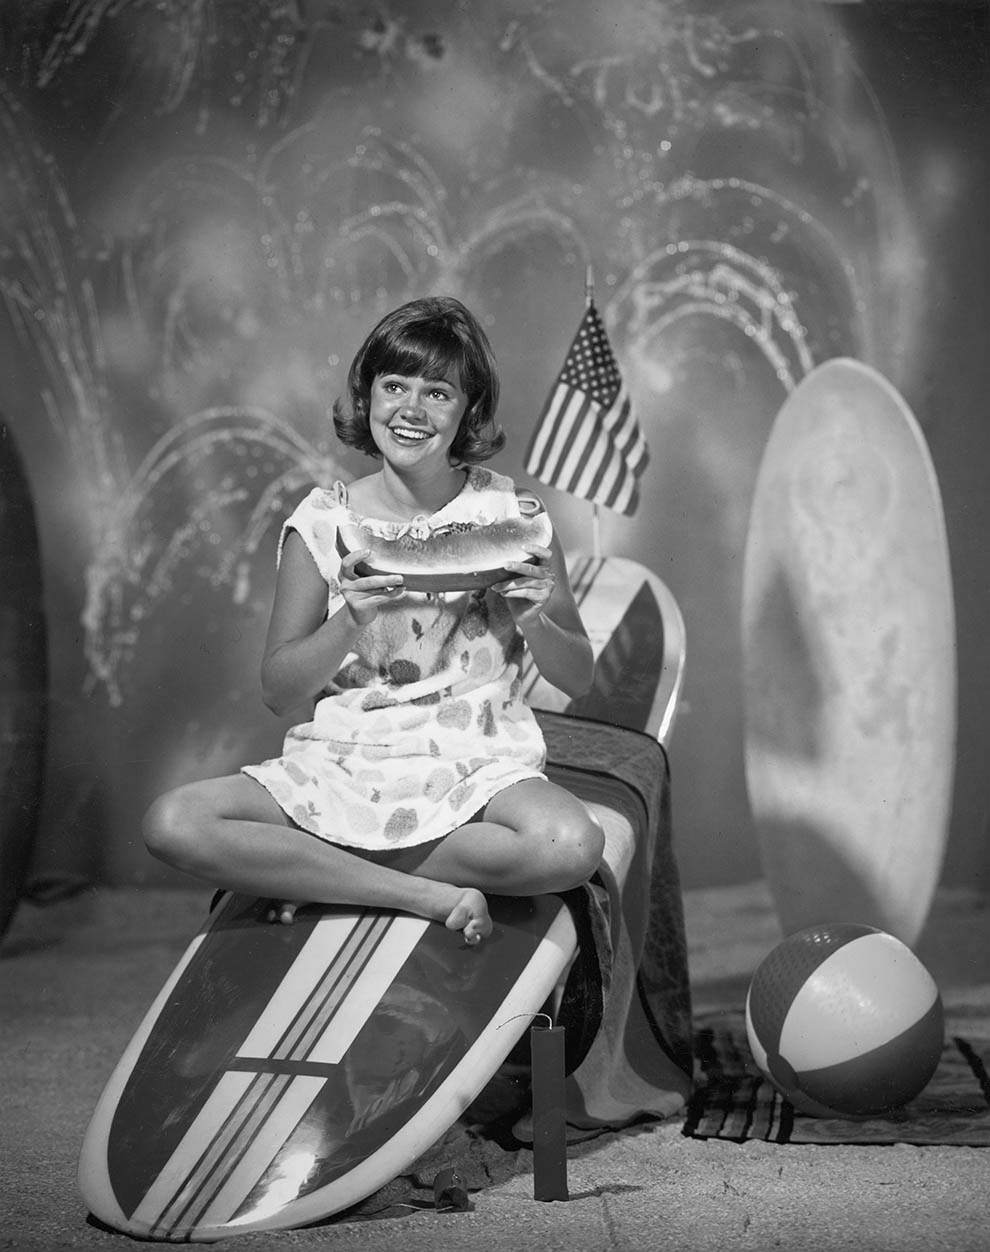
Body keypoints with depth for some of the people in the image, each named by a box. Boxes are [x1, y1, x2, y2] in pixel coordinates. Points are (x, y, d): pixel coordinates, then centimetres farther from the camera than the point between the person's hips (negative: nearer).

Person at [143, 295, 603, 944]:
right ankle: (430, 894, -18)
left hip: (478, 765, 0)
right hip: (345, 762, 0)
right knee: (172, 824, -23)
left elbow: (578, 676, 6)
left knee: (574, 846, -34)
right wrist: (351, 620, -17)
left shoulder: (508, 513, 1)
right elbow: (278, 689, 0)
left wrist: (533, 618, -16)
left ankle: (317, 872, -14)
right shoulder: (323, 522, 2)